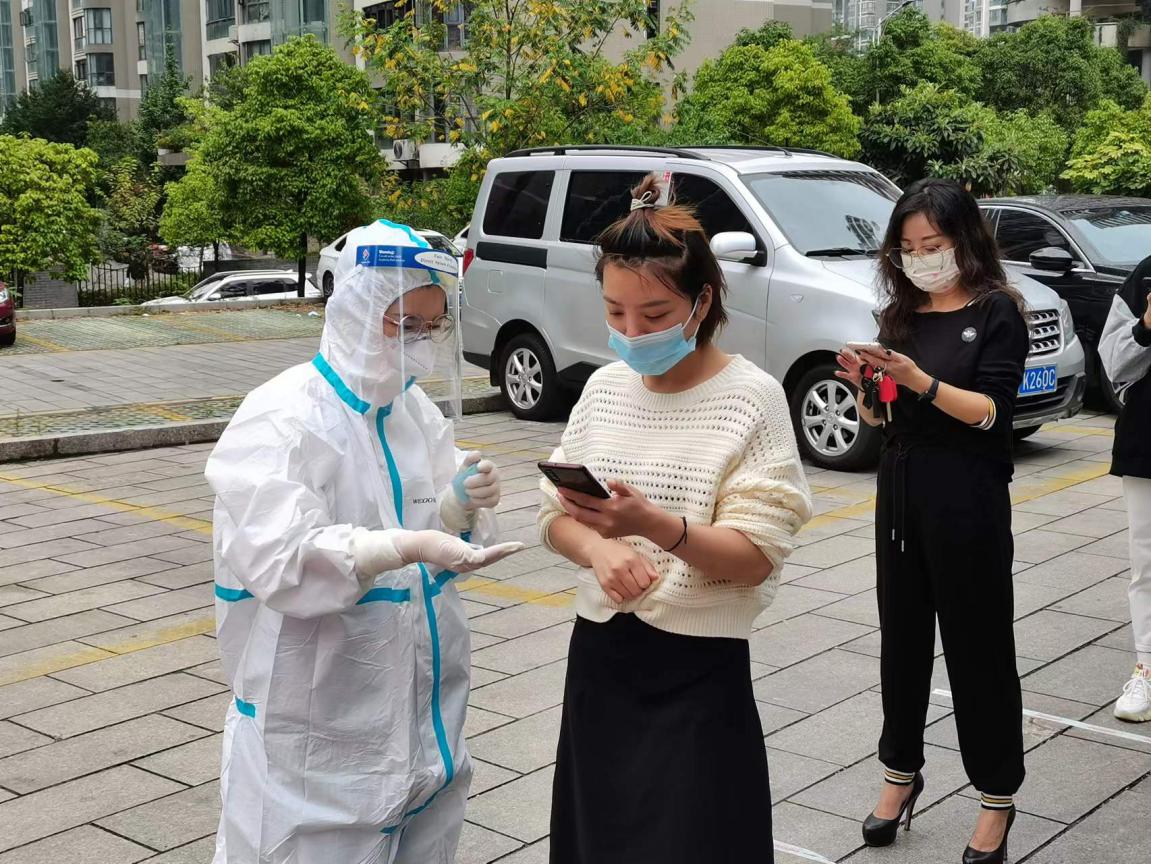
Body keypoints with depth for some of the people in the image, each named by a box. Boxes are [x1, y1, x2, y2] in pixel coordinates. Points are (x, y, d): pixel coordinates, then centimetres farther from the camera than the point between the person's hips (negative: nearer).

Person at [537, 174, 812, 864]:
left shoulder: (751, 398, -12)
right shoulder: (606, 387, 4)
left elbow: (756, 557, -16)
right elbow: (556, 516, 8)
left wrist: (653, 524, -32)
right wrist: (598, 548, -14)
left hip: (697, 671, -5)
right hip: (599, 654, 5)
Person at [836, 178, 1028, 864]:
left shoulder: (997, 311, -5)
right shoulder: (902, 313, 9)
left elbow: (991, 412, -14)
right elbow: (877, 417, 12)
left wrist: (918, 380, -26)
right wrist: (867, 384, -10)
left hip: (967, 497, -5)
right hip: (901, 489, 5)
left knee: (978, 645, 2)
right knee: (902, 638, 12)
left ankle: (998, 799, 13)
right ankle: (901, 773, 27)